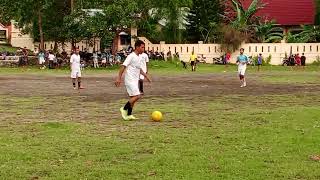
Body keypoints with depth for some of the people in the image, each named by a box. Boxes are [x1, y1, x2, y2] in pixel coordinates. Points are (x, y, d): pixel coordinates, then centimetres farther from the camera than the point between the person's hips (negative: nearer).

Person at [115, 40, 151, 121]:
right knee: (137, 96, -15)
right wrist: (118, 78, -21)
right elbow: (123, 66, -16)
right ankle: (124, 109, -4)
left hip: (135, 81, 9)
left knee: (133, 97, 9)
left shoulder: (139, 58, 14)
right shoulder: (131, 56, -13)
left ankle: (129, 115, 13)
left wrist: (145, 75, 19)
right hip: (130, 80, -9)